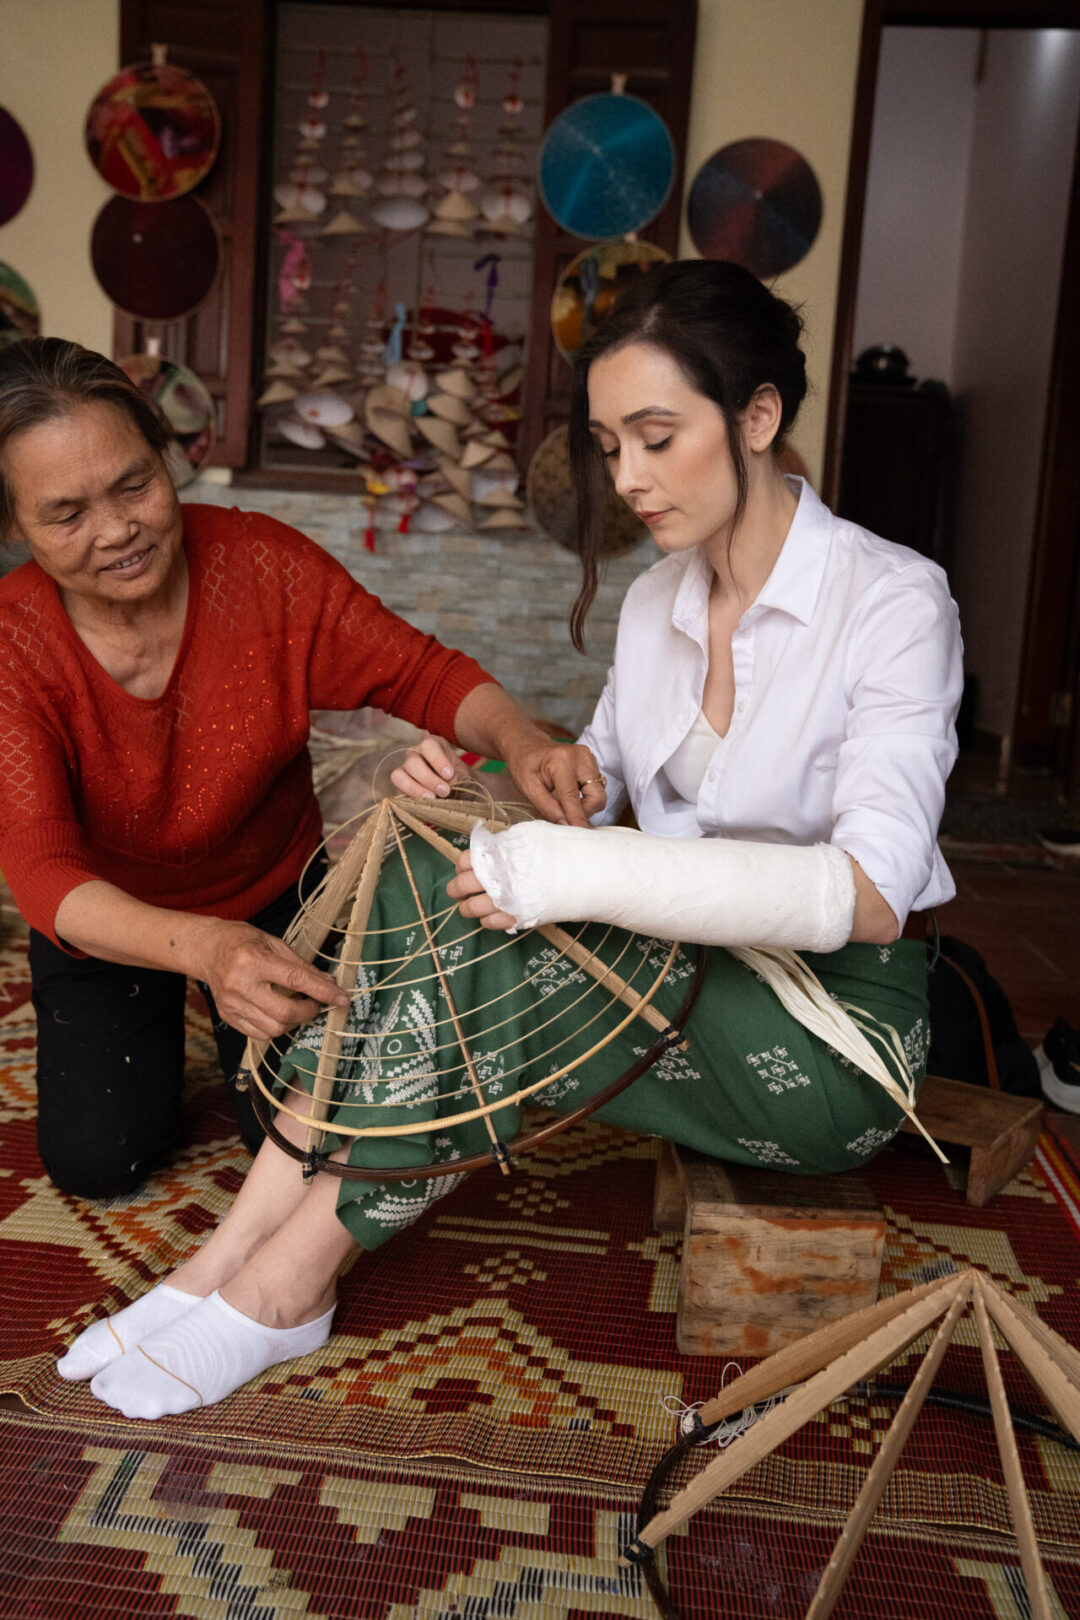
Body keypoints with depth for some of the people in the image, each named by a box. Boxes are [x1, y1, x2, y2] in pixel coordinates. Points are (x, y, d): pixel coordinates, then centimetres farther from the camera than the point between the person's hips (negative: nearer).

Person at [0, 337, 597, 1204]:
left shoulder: (262, 563, -23)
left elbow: (418, 671, -19)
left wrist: (523, 743, -43)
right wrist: (203, 948, -56)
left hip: (272, 895, 1)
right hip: (108, 924, 0)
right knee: (96, 1158, -7)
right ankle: (150, 1024, 26)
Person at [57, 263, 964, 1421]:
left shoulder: (892, 602, -16)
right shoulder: (656, 600, 6)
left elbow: (869, 893, -27)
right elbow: (601, 774, 14)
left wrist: (594, 873, -35)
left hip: (835, 1030, -6)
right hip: (681, 967, 6)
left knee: (485, 965, -29)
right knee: (428, 884, -20)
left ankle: (288, 1283, -12)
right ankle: (237, 1249, -19)